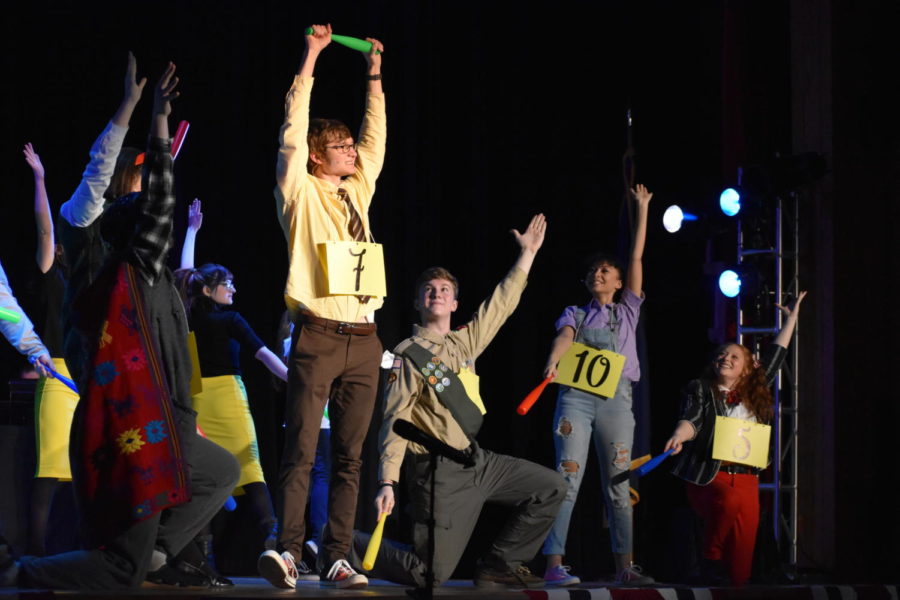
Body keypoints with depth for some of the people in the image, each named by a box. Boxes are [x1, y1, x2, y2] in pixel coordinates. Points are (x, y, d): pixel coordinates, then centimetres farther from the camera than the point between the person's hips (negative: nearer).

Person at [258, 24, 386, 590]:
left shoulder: (357, 192, 19)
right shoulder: (301, 193, 3)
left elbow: (376, 138, 25)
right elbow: (294, 132, -4)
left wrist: (375, 74, 21)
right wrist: (310, 59, -5)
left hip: (363, 339, 6)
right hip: (318, 336, -6)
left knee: (349, 457, 2)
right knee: (301, 451, -12)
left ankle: (336, 558, 2)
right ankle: (289, 551, -17)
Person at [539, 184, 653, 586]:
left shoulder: (626, 312, 18)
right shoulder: (575, 314, 15)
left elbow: (637, 258, 16)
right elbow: (565, 337, -7)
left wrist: (642, 209, 16)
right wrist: (553, 362, -29)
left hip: (615, 398, 2)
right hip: (576, 396, -2)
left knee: (618, 484, 2)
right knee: (568, 478, -10)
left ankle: (624, 566, 1)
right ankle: (554, 565, -16)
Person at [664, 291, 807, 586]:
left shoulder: (754, 393, 17)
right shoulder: (700, 389, 6)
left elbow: (775, 357, 27)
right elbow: (692, 420, -12)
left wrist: (791, 318, 33)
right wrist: (678, 437, -35)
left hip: (745, 480, 4)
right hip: (709, 476, -3)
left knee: (740, 573, -7)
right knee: (728, 500, -41)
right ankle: (711, 561, -18)